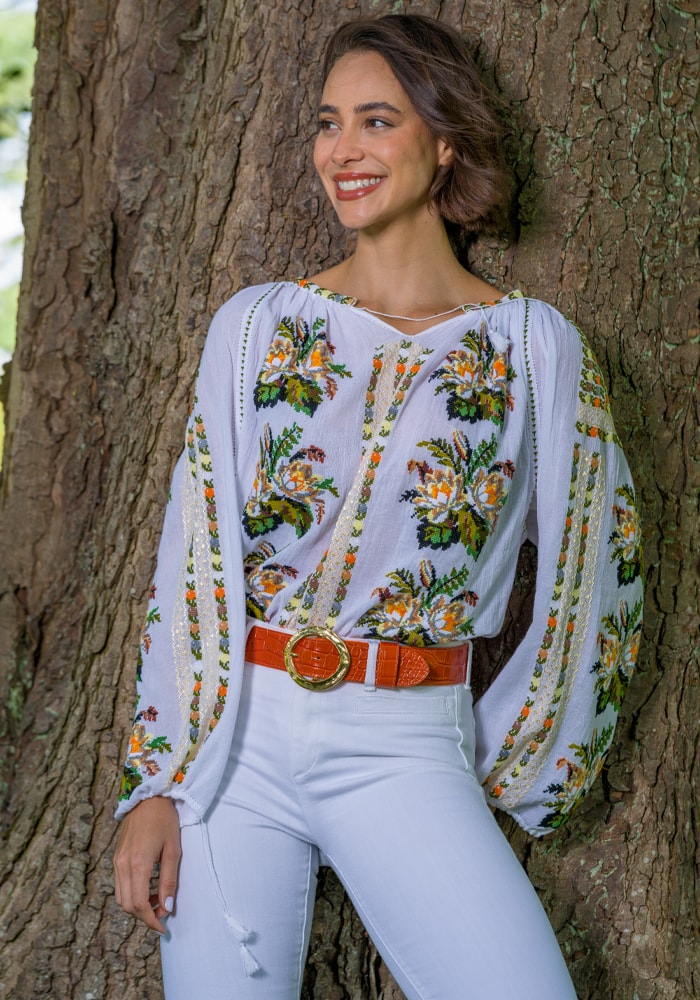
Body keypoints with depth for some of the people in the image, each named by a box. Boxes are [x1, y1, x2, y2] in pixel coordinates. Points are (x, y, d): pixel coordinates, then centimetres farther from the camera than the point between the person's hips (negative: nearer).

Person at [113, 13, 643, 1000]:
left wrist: (499, 766, 9)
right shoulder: (256, 325, 5)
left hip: (405, 751, -1)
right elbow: (192, 557, 4)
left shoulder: (535, 347, 1)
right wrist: (155, 781, -1)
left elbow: (591, 576, 7)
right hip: (235, 730, 2)